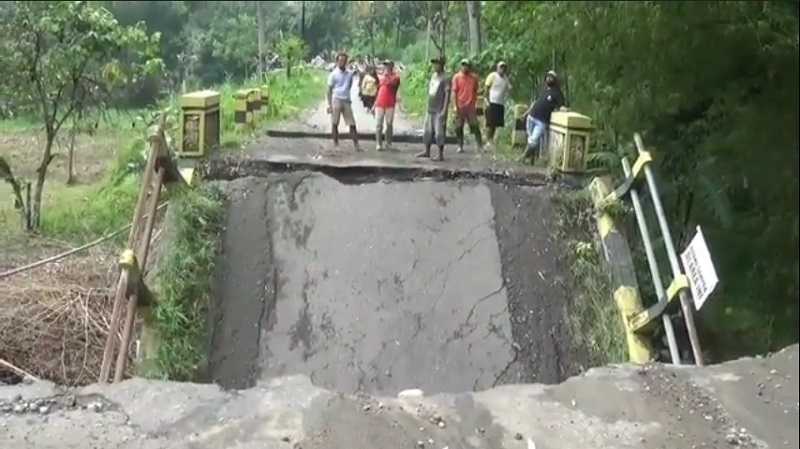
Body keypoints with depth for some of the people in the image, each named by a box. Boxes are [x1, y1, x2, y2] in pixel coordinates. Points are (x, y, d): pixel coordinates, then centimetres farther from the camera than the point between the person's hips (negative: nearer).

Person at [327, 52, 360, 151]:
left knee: (352, 124, -1)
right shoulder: (333, 74, -2)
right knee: (335, 123, 2)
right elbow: (329, 90, -2)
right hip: (336, 100, -3)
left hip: (346, 101, 3)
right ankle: (336, 144, 10)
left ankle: (356, 144, 2)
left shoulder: (350, 73, 8)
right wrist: (329, 104, -8)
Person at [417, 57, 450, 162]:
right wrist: (428, 106, 17)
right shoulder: (433, 75, 13)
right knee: (428, 131, 14)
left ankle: (441, 154, 2)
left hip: (439, 110, -8)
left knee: (439, 132, -5)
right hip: (430, 109, 8)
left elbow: (447, 94, -14)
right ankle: (427, 151, 26)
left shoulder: (445, 78, -11)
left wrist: (444, 110, -19)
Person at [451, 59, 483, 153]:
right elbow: (454, 92, -2)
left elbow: (476, 91, 15)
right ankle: (460, 146, 14)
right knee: (459, 127, 3)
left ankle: (480, 146, 2)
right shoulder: (456, 77, 0)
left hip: (471, 106, 1)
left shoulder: (474, 77, 6)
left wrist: (476, 104, 11)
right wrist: (455, 106, -9)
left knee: (475, 126, -2)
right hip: (460, 106, -1)